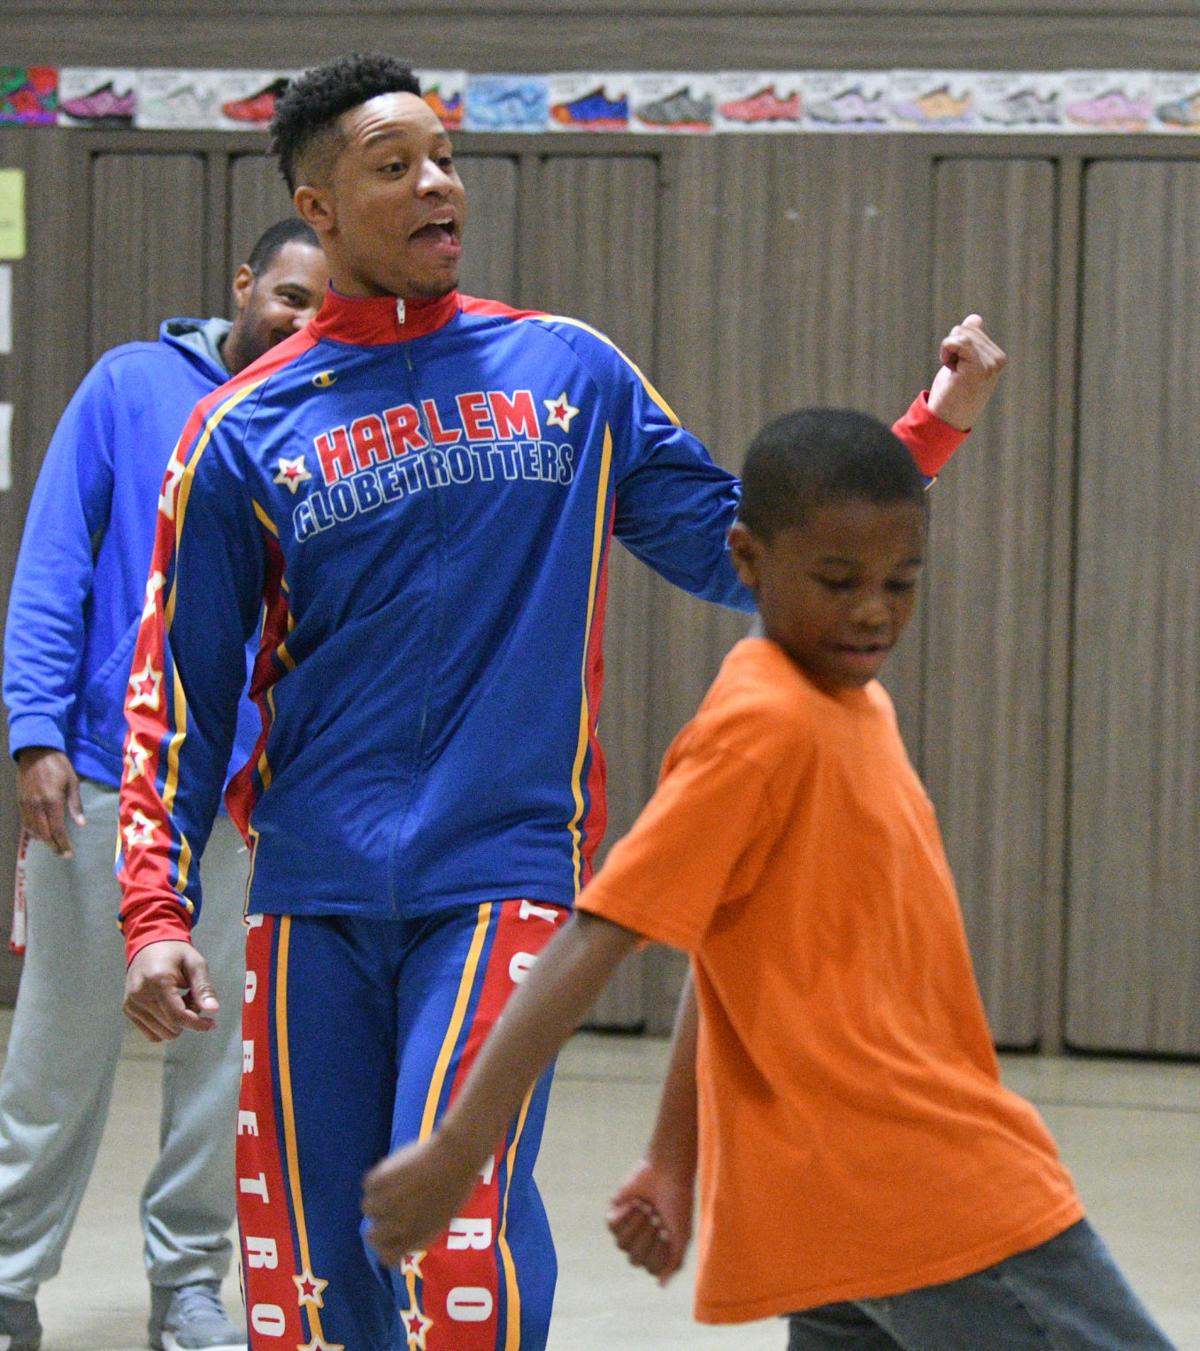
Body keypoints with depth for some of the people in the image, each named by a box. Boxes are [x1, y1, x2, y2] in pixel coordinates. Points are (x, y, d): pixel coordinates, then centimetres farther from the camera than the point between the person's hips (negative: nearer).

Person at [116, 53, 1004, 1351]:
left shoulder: (567, 369, 9)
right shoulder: (242, 430, 6)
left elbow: (745, 550, 14)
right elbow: (181, 695, 8)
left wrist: (929, 428, 5)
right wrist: (155, 911, -2)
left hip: (506, 869, -1)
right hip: (314, 893, 1)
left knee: (459, 1218, -20)